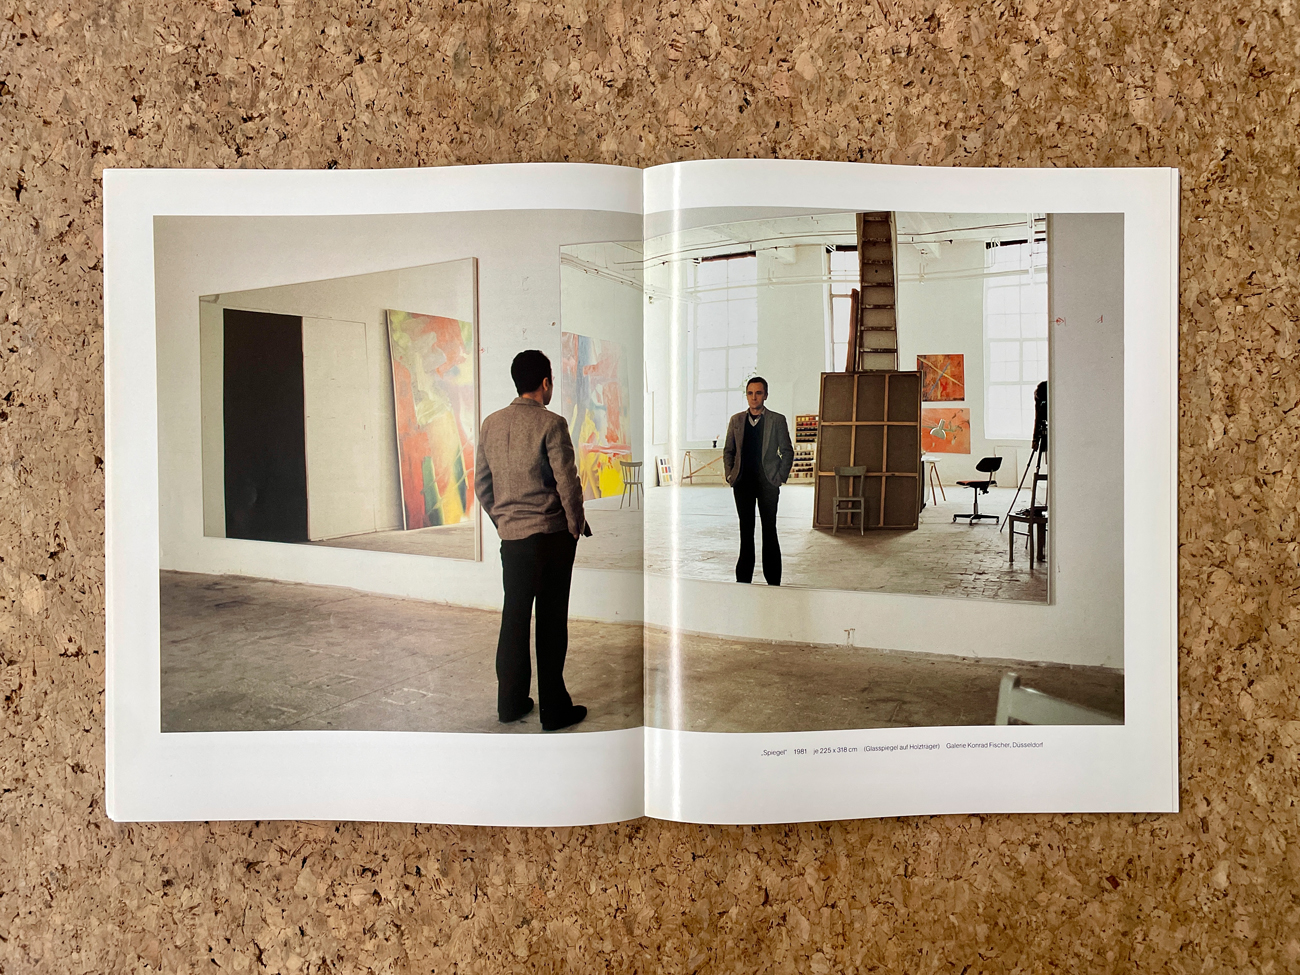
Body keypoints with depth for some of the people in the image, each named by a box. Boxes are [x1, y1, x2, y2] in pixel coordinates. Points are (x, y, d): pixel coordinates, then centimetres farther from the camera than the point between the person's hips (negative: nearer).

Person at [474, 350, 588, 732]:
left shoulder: (491, 424, 5)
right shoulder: (551, 424, -12)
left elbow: (481, 485, 10)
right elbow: (567, 482, -14)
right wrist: (575, 525, 0)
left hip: (510, 537, 5)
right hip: (551, 535, -5)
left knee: (514, 618, 13)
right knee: (551, 622, 3)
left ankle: (510, 702, 23)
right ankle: (553, 709, 11)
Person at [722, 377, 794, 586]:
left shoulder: (777, 420, 1)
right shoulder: (736, 420, 9)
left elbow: (787, 451, 2)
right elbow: (728, 450, 14)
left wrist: (780, 477, -6)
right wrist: (729, 474, 3)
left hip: (767, 482, -2)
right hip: (743, 482, 3)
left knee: (769, 530, 2)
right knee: (746, 530, 7)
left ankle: (773, 581, 9)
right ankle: (744, 578, 14)